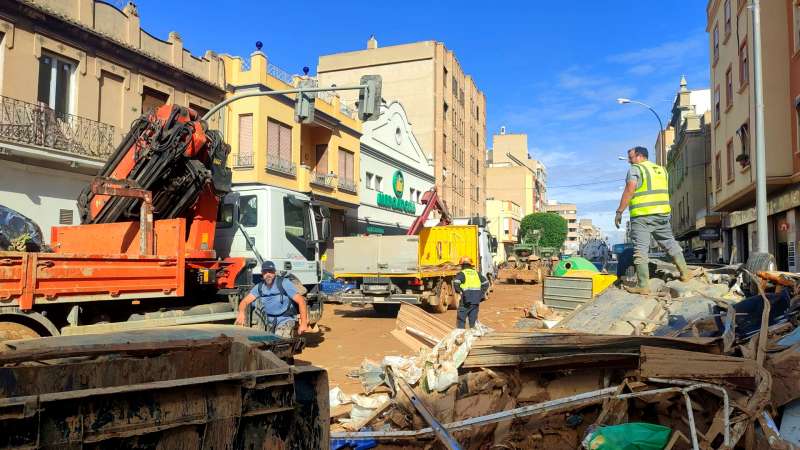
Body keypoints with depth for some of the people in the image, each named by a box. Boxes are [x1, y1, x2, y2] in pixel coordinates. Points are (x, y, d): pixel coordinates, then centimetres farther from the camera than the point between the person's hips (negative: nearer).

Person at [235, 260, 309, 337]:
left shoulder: (284, 283, -13)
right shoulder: (259, 287, 2)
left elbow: (301, 301, -17)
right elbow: (245, 301, -2)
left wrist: (303, 323, -24)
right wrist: (241, 313, -27)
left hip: (285, 320, -8)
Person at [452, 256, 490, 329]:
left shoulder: (461, 274, -2)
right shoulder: (476, 273, 15)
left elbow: (456, 283, -20)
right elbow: (486, 283, 15)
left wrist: (459, 291, -6)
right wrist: (482, 294, 14)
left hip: (466, 299, -5)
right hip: (476, 300, 5)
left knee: (461, 318, 3)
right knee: (473, 319, 12)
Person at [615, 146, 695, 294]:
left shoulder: (635, 169, -4)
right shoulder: (661, 169, 18)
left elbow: (629, 191, -14)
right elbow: (664, 191, 22)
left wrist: (619, 212, -13)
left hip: (642, 216, -7)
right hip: (662, 213, 7)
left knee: (641, 250, -4)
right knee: (670, 242, 21)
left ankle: (644, 286, -5)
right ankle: (685, 272, 27)